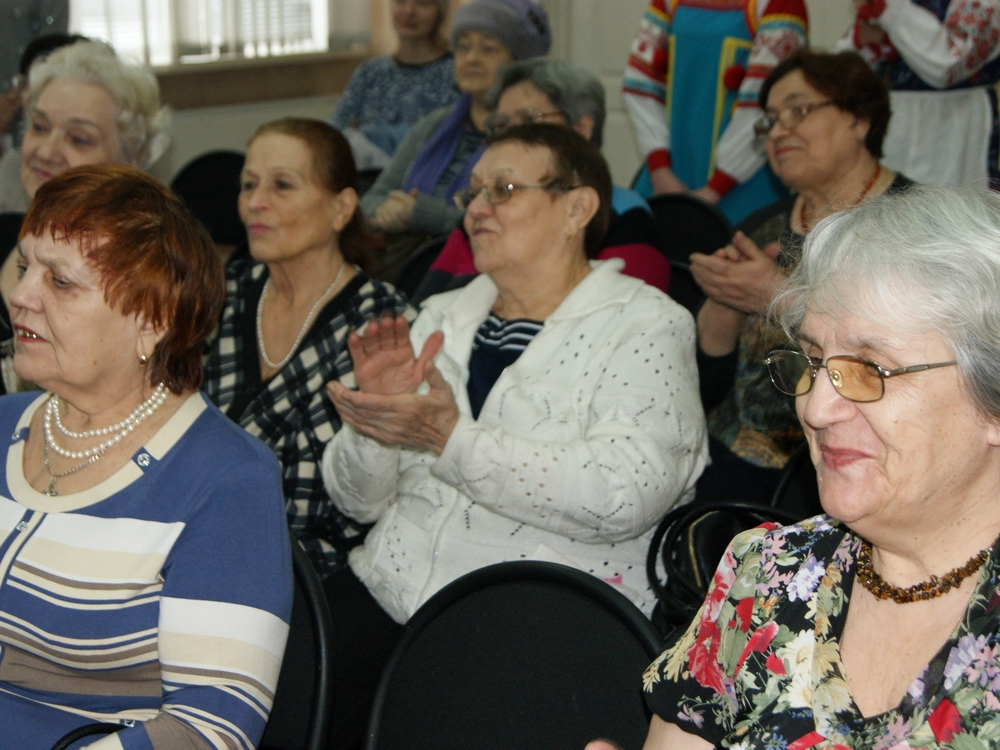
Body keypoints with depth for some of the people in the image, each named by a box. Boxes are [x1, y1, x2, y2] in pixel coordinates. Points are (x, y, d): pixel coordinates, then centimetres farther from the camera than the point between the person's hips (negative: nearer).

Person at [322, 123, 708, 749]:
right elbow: (358, 500, 15)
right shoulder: (443, 317, 17)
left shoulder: (646, 327, 0)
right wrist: (376, 421, -6)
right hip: (389, 596, 5)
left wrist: (453, 440, -23)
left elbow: (625, 495, -18)